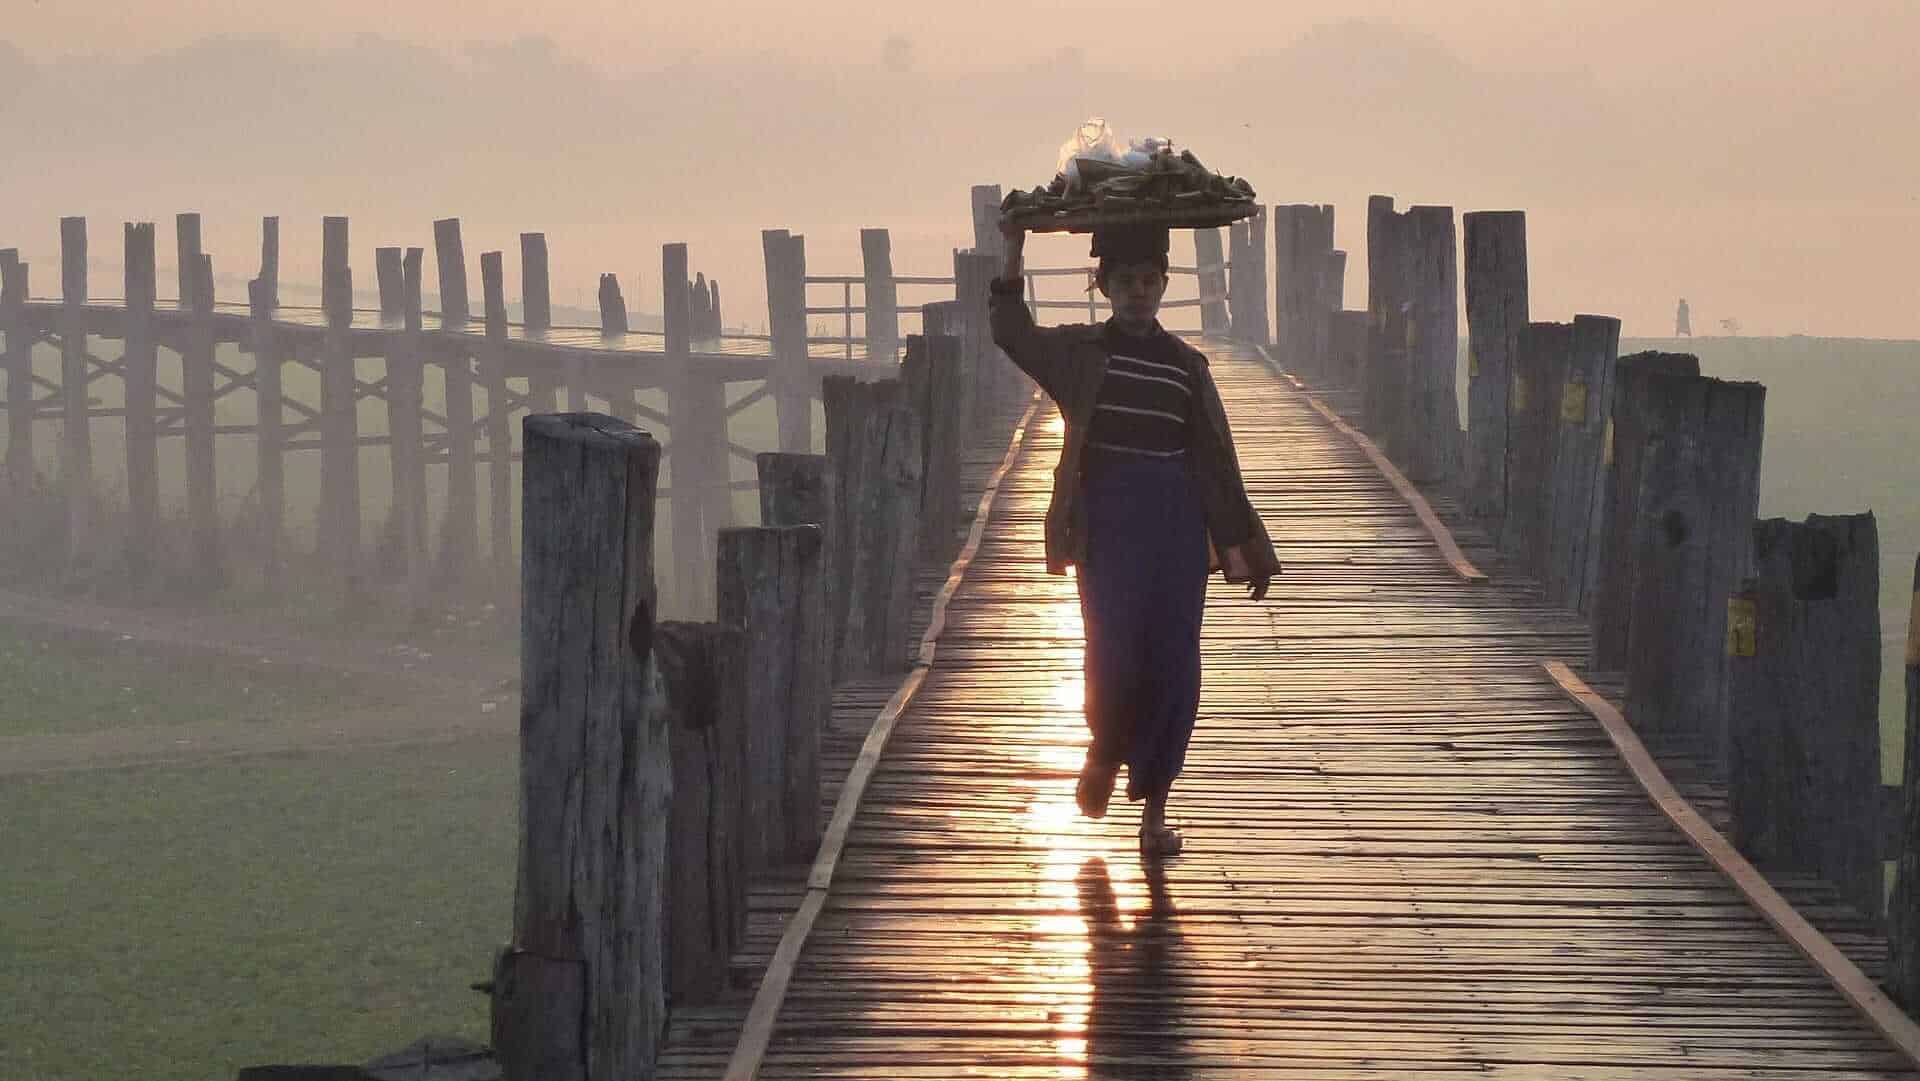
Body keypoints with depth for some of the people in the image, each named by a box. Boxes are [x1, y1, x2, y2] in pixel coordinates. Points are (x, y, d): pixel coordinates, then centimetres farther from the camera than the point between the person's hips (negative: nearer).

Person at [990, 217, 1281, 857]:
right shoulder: (1080, 353, 6)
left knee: (1173, 665, -1)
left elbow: (1218, 462, 13)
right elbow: (1013, 334, -11)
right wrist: (1014, 253, -22)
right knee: (1114, 653, -12)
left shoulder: (1186, 365, 11)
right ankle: (1105, 752, 20)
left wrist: (1246, 550, 11)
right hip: (1107, 521, -2)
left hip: (1177, 522, 2)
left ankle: (1154, 808, 7)